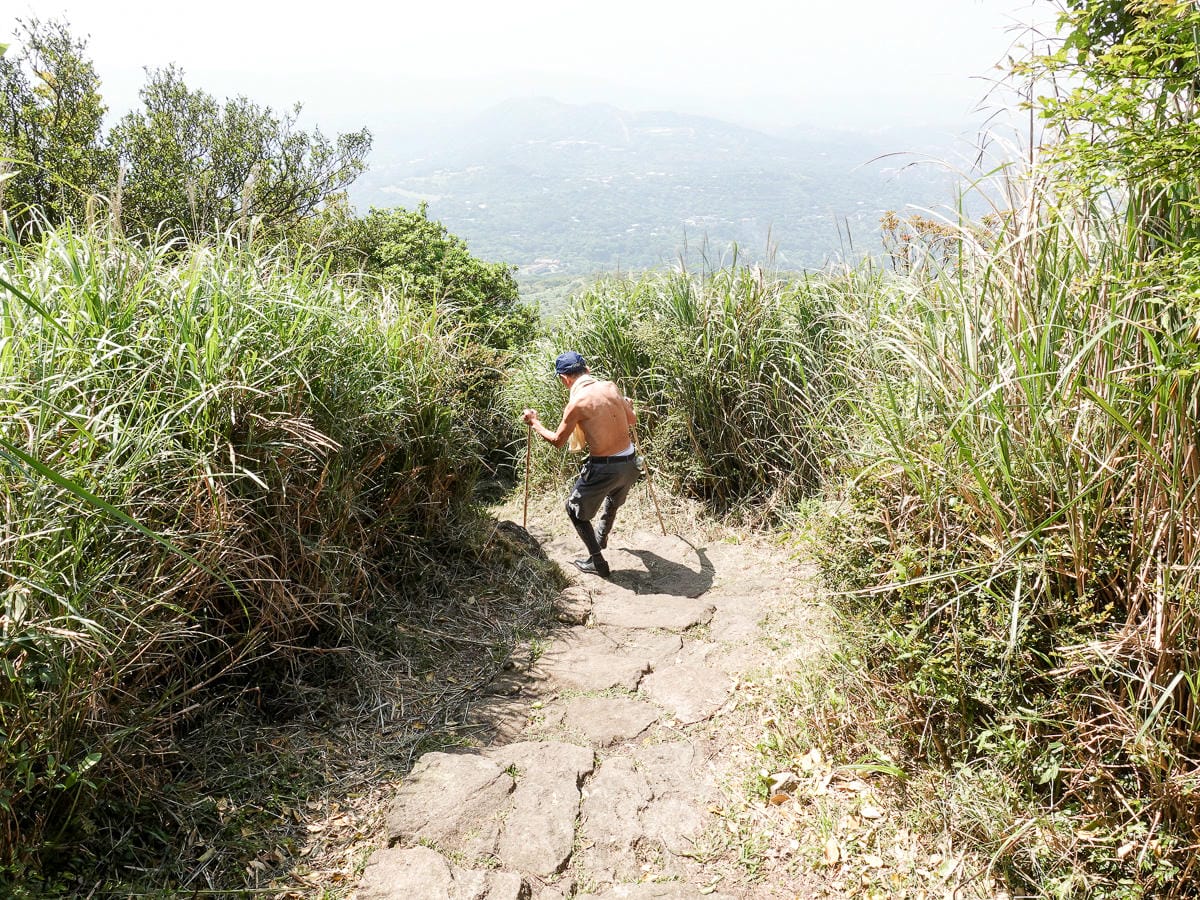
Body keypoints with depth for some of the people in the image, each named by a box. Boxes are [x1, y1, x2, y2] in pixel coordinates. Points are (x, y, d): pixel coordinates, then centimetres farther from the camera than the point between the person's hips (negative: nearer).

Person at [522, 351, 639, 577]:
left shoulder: (577, 403, -16)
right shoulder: (611, 387, 1)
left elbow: (557, 440, -4)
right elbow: (632, 419, 15)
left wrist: (535, 423, 11)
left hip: (603, 468, -6)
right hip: (630, 462, 6)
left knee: (575, 509, 17)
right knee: (613, 499, 36)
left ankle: (597, 562, 21)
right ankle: (601, 537, 59)